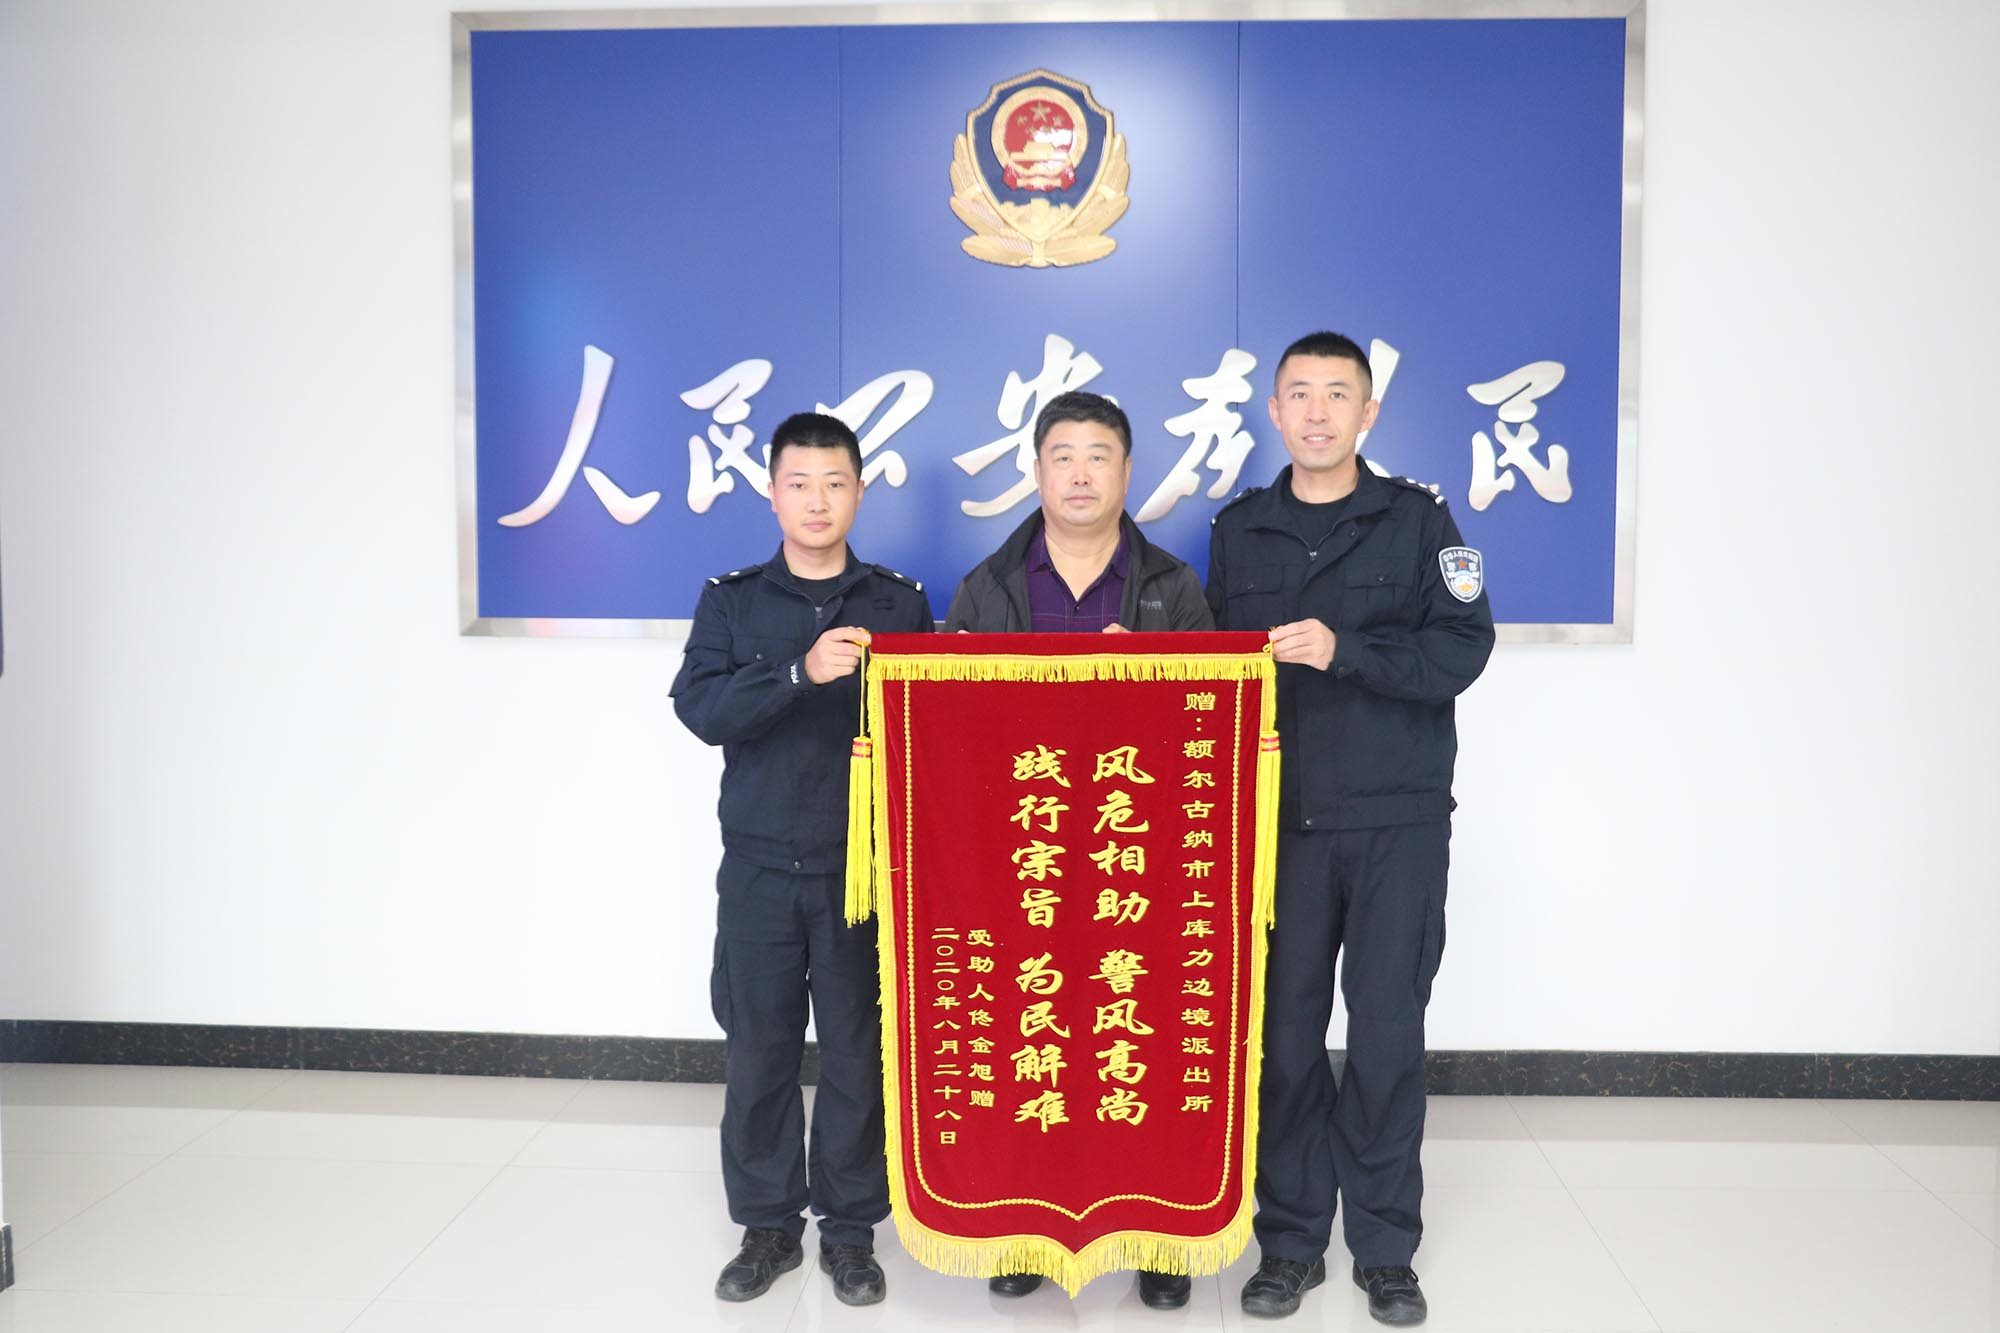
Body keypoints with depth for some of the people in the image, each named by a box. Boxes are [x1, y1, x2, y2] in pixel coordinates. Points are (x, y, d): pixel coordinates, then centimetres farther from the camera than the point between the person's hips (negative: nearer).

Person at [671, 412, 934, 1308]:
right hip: (758, 865, 1)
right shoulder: (731, 601, 5)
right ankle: (767, 1224, 24)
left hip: (864, 865, 0)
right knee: (758, 1049, 7)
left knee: (857, 1050, 5)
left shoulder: (899, 603, 5)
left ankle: (850, 1227, 21)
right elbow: (700, 707, -10)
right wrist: (801, 673, -24)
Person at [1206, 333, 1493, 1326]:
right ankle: (1291, 1238, 20)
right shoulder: (1237, 530, 10)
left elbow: (1462, 648, -7)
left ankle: (1386, 1246, 18)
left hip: (1398, 820, -2)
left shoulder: (1418, 519, 3)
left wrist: (1345, 650, -21)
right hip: (1279, 820, 2)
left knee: (1387, 1033, 3)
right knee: (1283, 1031, 5)